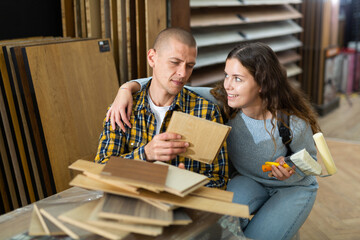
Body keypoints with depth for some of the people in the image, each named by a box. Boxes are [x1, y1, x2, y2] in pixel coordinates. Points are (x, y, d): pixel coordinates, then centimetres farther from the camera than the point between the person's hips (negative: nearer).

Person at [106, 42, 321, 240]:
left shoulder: (292, 122, -29)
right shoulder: (224, 101, -23)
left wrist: (290, 172, -30)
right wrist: (129, 87, -35)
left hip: (294, 187, -1)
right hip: (248, 181, 2)